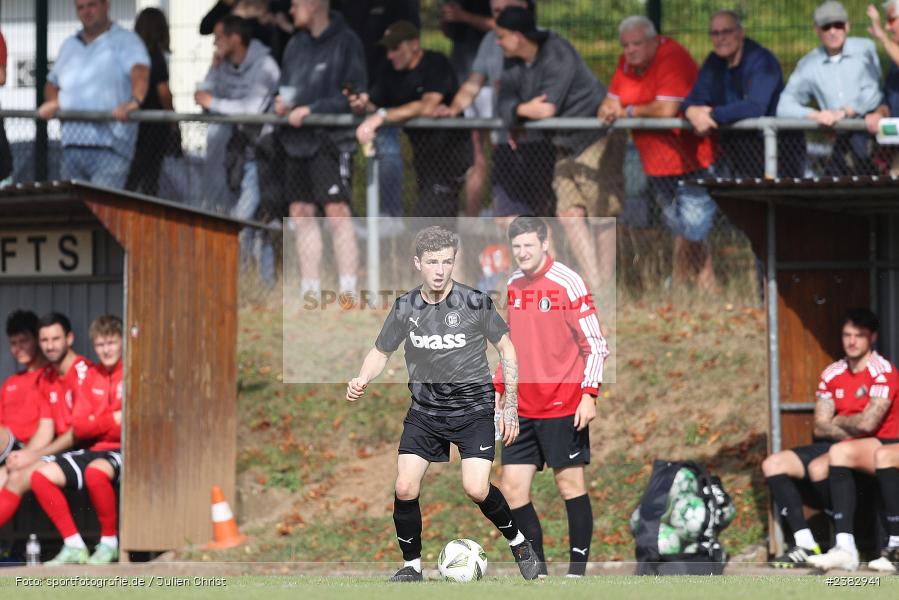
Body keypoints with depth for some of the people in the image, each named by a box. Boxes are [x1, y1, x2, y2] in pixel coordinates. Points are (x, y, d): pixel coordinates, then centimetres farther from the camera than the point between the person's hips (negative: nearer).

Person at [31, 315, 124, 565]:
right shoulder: (91, 377, 13)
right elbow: (79, 427, 4)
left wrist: (99, 424, -14)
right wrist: (113, 420, -12)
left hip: (123, 451, -7)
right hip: (93, 450, 7)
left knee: (95, 471, -39)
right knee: (40, 476, -12)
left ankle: (109, 543, -20)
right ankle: (74, 546, -9)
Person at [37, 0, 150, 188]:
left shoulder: (126, 41, 1)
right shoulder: (69, 46, 22)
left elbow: (140, 71, -17)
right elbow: (52, 82, 32)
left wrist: (134, 101, -38)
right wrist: (53, 102, 8)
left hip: (110, 145, -7)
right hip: (73, 146, 7)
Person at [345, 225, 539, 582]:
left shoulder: (475, 303, -11)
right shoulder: (405, 308, -4)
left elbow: (506, 349, 0)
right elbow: (380, 353, 9)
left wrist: (510, 406, -2)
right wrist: (362, 380, -13)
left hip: (473, 408, -3)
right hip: (425, 410, 3)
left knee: (477, 489, -17)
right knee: (405, 488, -9)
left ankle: (519, 543, 10)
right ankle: (412, 566, 10)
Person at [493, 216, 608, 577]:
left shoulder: (568, 283, -10)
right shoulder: (511, 286, 9)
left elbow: (596, 344, -9)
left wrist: (589, 394, -17)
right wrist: (497, 389, 15)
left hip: (563, 405, -6)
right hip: (523, 408, 6)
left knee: (570, 484, 0)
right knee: (511, 488, 2)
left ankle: (577, 571, 7)